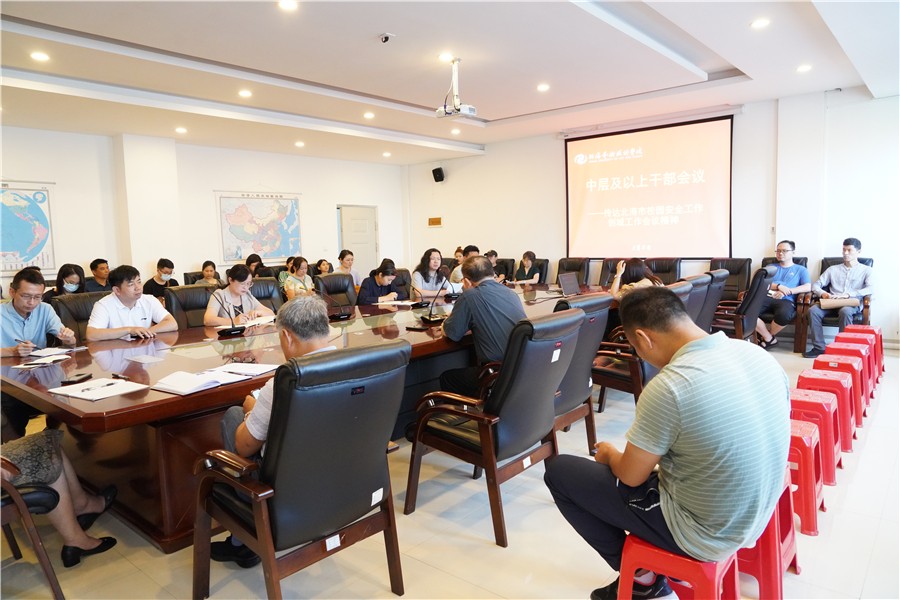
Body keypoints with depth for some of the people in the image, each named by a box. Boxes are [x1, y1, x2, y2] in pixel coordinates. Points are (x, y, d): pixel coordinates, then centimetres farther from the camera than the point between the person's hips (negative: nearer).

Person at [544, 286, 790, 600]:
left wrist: (609, 454, 8)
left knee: (559, 471, 3)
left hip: (704, 535, -7)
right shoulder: (759, 355, -7)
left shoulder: (668, 387, -29)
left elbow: (631, 476, -15)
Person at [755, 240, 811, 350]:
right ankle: (770, 338, -13)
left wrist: (786, 291, -9)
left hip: (786, 300, -2)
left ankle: (766, 337, -7)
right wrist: (779, 286, -7)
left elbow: (808, 287, 4)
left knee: (784, 314, -41)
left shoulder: (801, 269, 21)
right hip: (767, 297, 2)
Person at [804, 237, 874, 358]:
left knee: (845, 311, -39)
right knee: (813, 310, -29)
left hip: (852, 304, -3)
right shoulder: (833, 269, 22)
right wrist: (822, 293, -9)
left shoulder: (866, 270, 14)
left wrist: (848, 294, -20)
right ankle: (819, 347, -26)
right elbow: (816, 285, 15)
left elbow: (870, 289, -5)